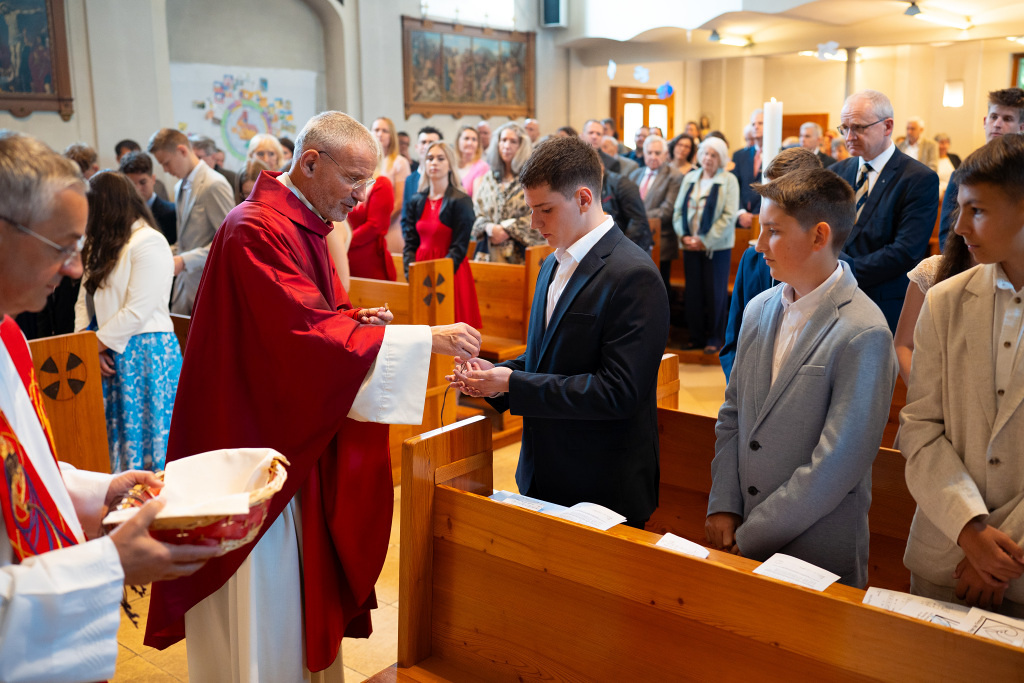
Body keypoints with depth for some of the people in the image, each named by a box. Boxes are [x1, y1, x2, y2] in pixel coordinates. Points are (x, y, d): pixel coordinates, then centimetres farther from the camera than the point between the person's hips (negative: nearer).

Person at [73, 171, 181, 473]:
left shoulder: (149, 242, -11)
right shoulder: (103, 244, 17)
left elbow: (138, 311, -16)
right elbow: (85, 298, 13)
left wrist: (97, 343, -9)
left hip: (145, 355, -8)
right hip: (109, 357, 8)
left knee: (142, 439, -3)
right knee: (112, 441, 7)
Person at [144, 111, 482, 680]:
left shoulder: (307, 224, 10)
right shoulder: (258, 230, -21)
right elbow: (308, 334, -29)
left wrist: (353, 322, -3)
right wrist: (428, 339, -29)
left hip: (299, 436, 9)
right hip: (255, 436, -9)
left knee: (300, 580, 18)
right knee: (260, 608, 4)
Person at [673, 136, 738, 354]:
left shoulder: (729, 180, -3)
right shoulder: (690, 178, 11)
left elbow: (729, 216, -10)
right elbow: (678, 210, 10)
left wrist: (705, 241, -14)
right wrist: (684, 236, -5)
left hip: (716, 246, -4)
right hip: (690, 245, 4)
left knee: (715, 293, 1)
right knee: (693, 292, 5)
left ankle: (715, 338, 10)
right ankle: (696, 336, 15)